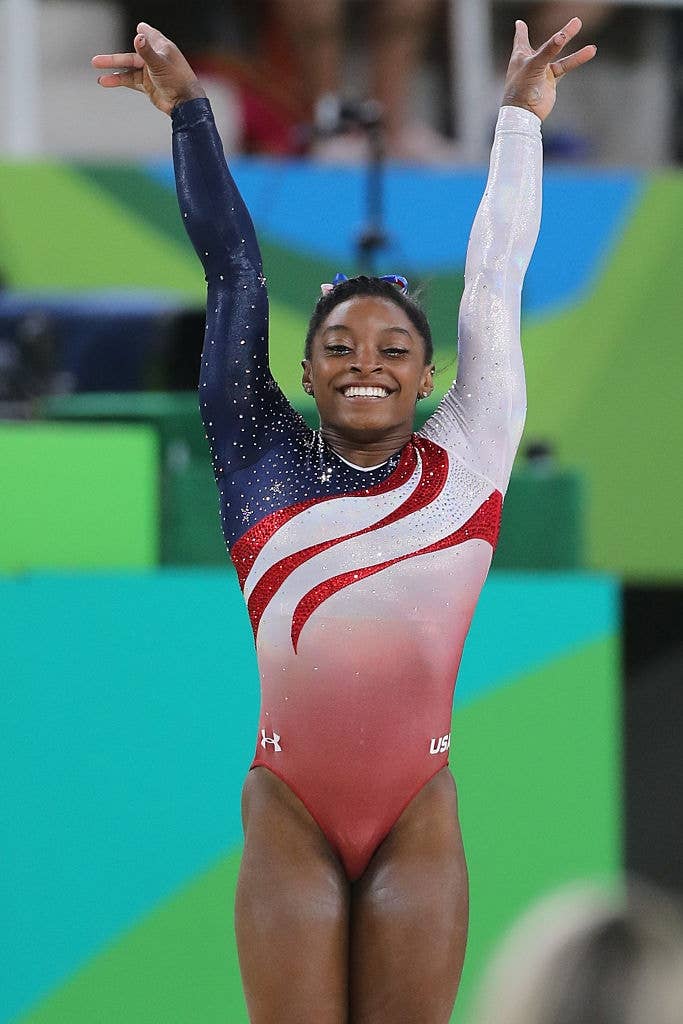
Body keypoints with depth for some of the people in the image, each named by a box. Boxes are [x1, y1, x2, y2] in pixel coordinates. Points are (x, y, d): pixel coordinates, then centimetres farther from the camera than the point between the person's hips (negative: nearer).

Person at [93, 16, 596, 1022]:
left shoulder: (464, 460, 9)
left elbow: (495, 274, 17)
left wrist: (522, 115, 25)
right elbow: (231, 266, 12)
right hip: (290, 818, -1)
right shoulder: (265, 460, 7)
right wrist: (188, 108, 18)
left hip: (420, 820, 1)